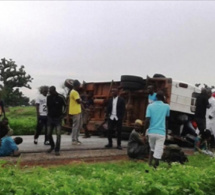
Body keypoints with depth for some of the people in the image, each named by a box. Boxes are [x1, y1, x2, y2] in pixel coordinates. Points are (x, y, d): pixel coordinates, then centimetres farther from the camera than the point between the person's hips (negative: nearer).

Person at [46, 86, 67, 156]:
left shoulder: (61, 97, -12)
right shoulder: (48, 97, -2)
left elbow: (65, 105, 2)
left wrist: (63, 114, -5)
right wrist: (48, 114, 9)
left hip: (58, 118, -3)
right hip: (50, 118, 4)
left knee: (58, 134, -9)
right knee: (49, 134, 7)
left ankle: (57, 150, -1)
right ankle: (52, 146, 31)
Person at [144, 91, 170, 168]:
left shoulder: (150, 106, -1)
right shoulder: (166, 106, 1)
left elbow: (147, 120, -9)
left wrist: (144, 131, 2)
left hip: (151, 132, 2)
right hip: (161, 133, -2)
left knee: (152, 149, 23)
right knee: (158, 152, -2)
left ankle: (149, 165, 19)